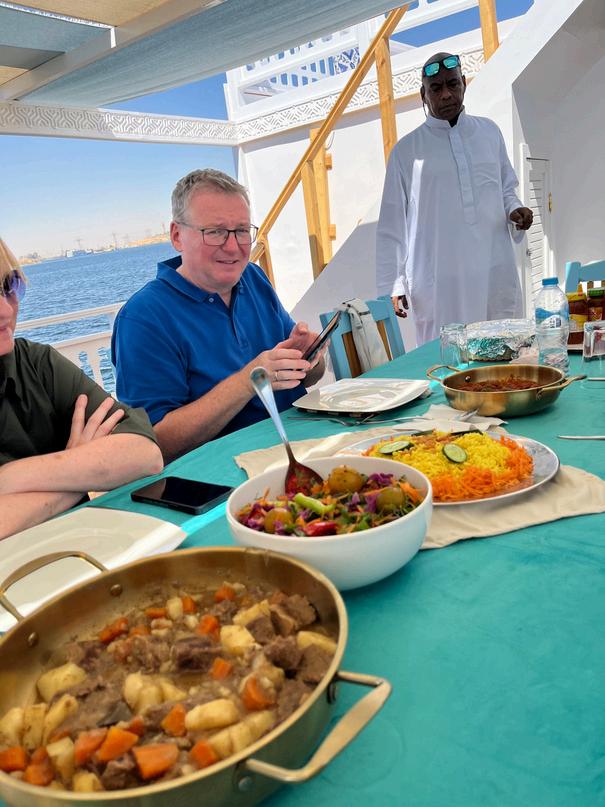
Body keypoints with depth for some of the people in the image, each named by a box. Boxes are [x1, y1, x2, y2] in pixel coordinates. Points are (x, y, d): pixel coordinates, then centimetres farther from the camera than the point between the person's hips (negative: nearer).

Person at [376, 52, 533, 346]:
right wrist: (392, 285, -1)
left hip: (497, 276, 4)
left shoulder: (489, 132, 14)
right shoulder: (407, 150, 4)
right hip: (438, 284, -3)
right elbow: (392, 224, 3)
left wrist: (514, 209, 1)